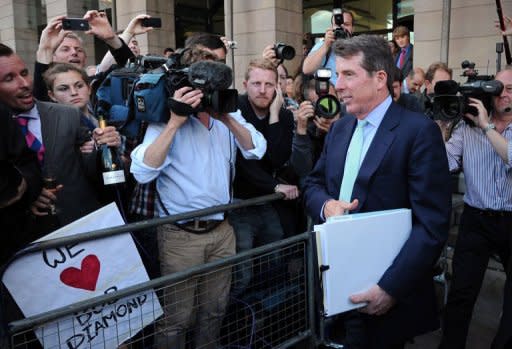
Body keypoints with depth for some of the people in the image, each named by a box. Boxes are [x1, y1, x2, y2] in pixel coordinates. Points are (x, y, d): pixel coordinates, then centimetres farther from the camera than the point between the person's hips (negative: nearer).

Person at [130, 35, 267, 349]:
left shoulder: (228, 111, 6)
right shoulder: (169, 112, -9)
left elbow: (256, 150, -5)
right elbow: (143, 172, -20)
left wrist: (227, 118, -19)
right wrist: (175, 122, -26)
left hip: (222, 229, 5)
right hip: (181, 233, -4)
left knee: (215, 311, 17)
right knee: (177, 318, 8)